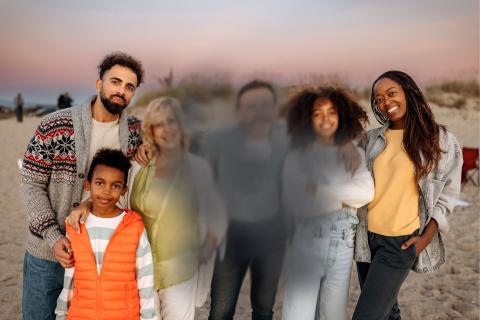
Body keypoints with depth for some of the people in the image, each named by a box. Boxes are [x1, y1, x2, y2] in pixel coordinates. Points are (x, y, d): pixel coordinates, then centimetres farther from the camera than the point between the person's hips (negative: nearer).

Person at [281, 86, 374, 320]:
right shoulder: (296, 157, 1)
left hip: (343, 244, 3)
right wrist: (344, 198, -9)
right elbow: (294, 206, -11)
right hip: (306, 243, -2)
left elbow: (366, 193, -7)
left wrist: (320, 189, -12)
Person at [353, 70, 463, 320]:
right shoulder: (372, 139, 5)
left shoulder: (441, 140, -3)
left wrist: (426, 237, -8)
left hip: (402, 242, -4)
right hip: (367, 236, 4)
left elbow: (447, 194, 0)